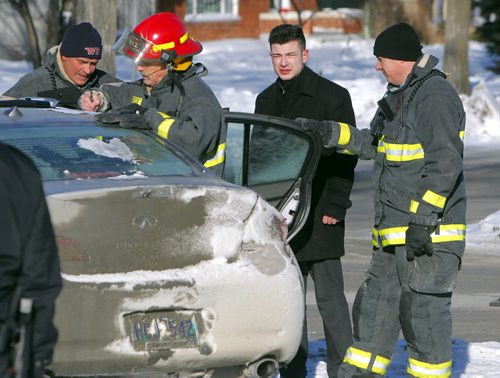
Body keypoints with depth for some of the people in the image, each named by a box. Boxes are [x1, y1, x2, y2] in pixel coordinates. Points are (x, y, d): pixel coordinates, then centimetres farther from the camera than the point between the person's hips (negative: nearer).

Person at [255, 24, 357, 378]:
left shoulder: (332, 96, -4)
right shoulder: (266, 100, 15)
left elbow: (345, 156, -7)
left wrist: (334, 208, -14)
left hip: (320, 216, -6)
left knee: (330, 296, -5)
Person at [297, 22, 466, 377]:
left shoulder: (435, 95, -15)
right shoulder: (400, 95, 17)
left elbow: (445, 164, -21)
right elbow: (375, 145, 26)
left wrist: (422, 219, -24)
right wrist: (330, 132, 15)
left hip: (429, 233, -10)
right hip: (393, 235, 10)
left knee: (422, 311, -7)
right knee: (374, 307, 16)